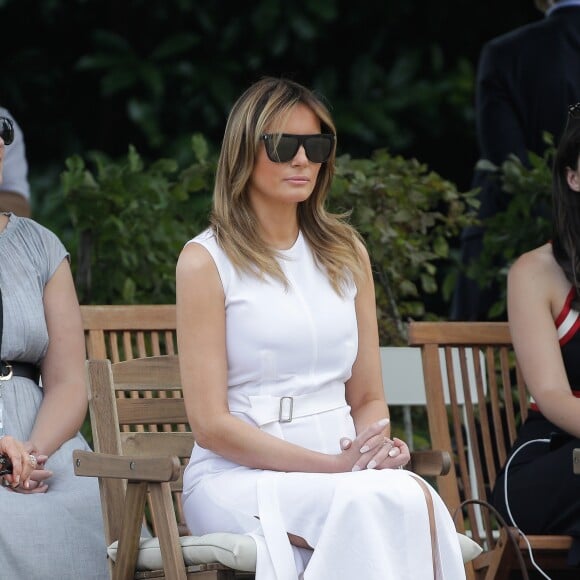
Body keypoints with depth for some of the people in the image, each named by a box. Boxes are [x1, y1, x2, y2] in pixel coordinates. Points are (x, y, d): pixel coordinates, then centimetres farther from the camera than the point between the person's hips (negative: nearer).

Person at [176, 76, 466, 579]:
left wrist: (378, 444, -6)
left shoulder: (347, 254, 17)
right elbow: (211, 424, -6)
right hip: (239, 476, -4)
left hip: (343, 468, 5)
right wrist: (331, 465, -14)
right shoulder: (206, 261, 0)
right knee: (374, 503, -36)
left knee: (412, 496, -33)